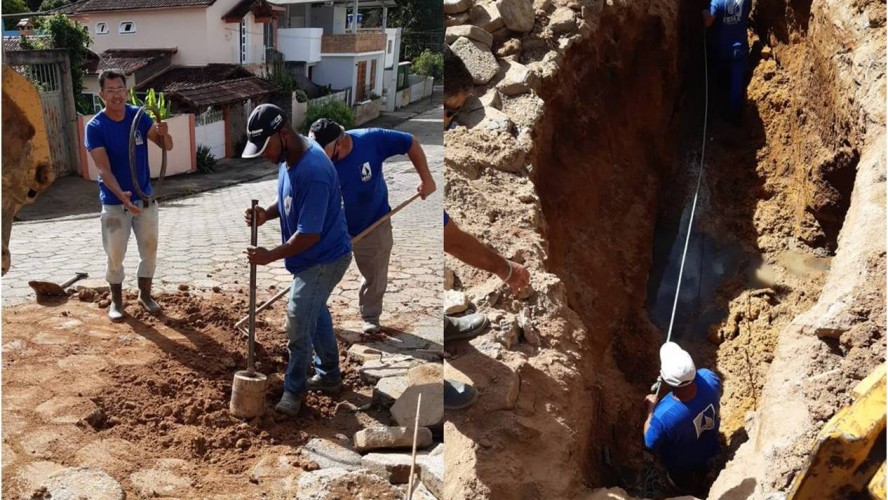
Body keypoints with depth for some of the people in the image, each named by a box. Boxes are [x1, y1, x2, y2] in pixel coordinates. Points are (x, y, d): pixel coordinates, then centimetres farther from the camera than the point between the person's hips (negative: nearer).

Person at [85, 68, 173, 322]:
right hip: (114, 202, -3)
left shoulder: (139, 116, -5)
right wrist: (122, 195, -37)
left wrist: (164, 133, -30)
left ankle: (145, 294, 31)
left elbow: (167, 146, -6)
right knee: (115, 255, 7)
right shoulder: (95, 127, -15)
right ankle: (116, 300, 26)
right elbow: (104, 169, -21)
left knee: (150, 250, 13)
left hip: (146, 198, 3)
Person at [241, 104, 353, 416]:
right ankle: (329, 376, 39)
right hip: (313, 257, 10)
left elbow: (309, 234, -30)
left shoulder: (313, 171, -33)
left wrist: (271, 256, -21)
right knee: (315, 314, 22)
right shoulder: (288, 157, -3)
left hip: (325, 259, -10)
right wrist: (266, 214, -7)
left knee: (298, 322, -3)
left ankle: (294, 390, 16)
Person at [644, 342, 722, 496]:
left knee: (683, 483, 35)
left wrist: (651, 408, -14)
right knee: (702, 472, 39)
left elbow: (650, 443, -24)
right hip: (708, 448, 4)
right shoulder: (709, 379, -38)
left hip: (681, 462, -3)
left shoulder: (664, 415, -48)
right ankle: (700, 486, 70)